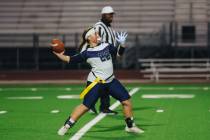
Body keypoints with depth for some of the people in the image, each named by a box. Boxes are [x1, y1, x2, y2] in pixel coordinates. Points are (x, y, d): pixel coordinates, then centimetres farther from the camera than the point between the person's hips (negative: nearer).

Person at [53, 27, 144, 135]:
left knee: (126, 101, 5)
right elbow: (69, 59, -1)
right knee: (86, 106, -10)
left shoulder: (106, 46, 7)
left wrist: (122, 44, 2)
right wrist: (59, 54, -14)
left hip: (111, 81, 5)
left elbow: (119, 53, 19)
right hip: (96, 82, -5)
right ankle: (66, 126, 0)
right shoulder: (87, 53, -5)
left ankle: (130, 126, 22)